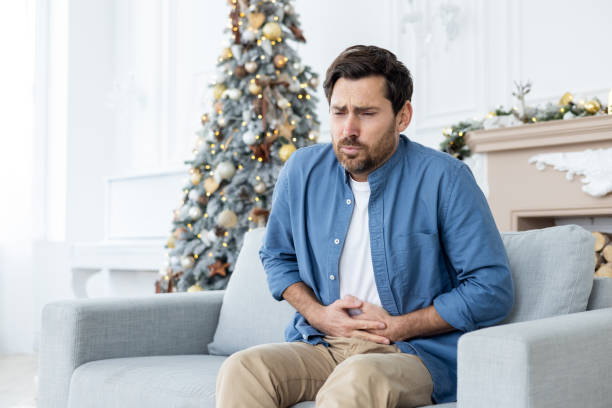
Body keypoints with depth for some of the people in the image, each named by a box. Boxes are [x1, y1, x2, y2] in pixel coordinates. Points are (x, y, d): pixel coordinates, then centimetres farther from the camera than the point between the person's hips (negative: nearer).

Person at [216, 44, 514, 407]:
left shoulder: (444, 179, -9)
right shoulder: (302, 170, 5)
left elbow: (492, 290, -8)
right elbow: (278, 257, 20)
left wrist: (396, 327, -11)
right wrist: (318, 314, 0)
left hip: (415, 354, -4)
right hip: (319, 346, 5)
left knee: (356, 377, -38)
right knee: (241, 370, -25)